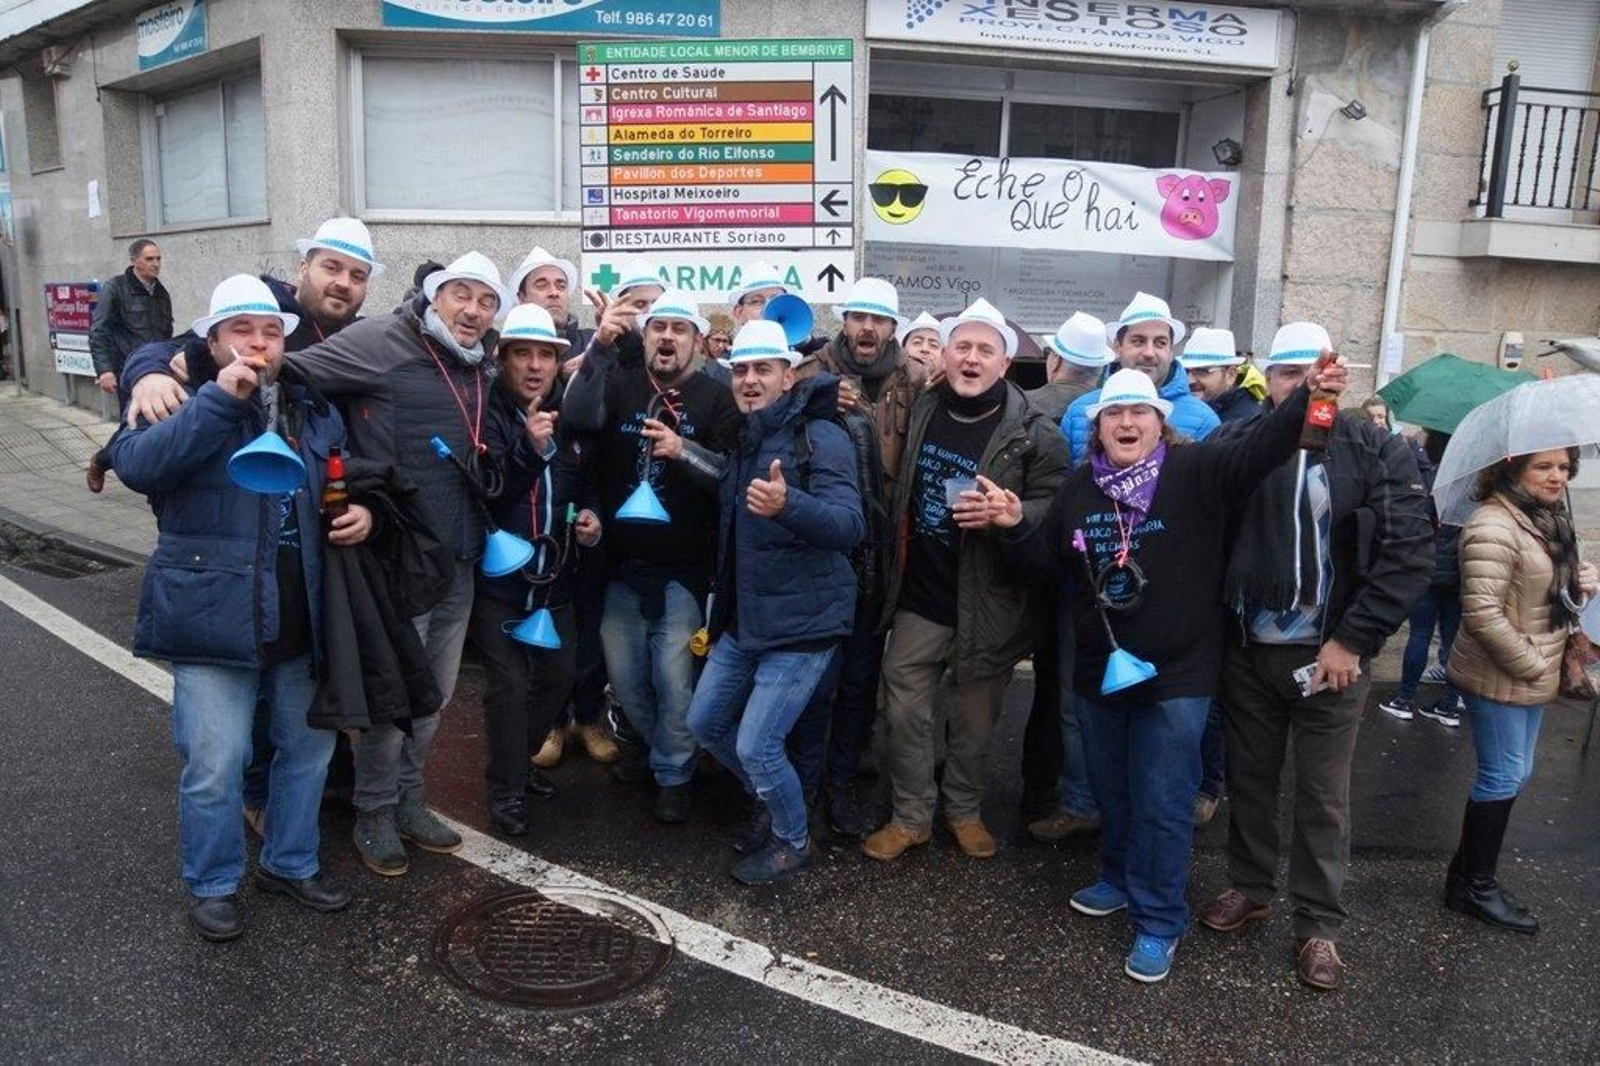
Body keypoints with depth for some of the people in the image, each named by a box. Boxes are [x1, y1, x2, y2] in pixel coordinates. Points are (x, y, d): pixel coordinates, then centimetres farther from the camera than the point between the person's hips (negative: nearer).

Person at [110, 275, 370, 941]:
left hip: (300, 621, 5)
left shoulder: (316, 412, 11)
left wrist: (363, 513, 0)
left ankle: (291, 863, 36)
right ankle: (213, 884, 22)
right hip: (214, 617, -5)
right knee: (215, 765, -2)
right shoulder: (188, 404, -3)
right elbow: (135, 465, -22)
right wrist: (219, 399, -27)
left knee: (308, 748, 16)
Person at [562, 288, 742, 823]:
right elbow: (577, 416, -17)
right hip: (621, 562, 3)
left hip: (681, 567, -3)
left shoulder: (715, 399, -2)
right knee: (624, 675, 15)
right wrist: (600, 346, -29)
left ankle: (673, 772, 24)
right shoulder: (620, 383, 4)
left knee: (673, 677, 1)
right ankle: (657, 747, 40)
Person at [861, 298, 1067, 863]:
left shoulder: (1032, 433, -10)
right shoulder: (920, 412, 5)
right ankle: (910, 816, 24)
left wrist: (1003, 516, -26)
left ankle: (964, 810, 34)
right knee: (903, 710, 7)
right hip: (919, 596, 4)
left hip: (986, 603, -3)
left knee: (974, 719, 11)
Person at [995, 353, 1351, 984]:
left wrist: (1309, 399, -40)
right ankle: (1121, 879, 41)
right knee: (1111, 789, 19)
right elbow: (1045, 563, 9)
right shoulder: (1080, 487, 5)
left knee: (1162, 801, 2)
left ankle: (1158, 921, 17)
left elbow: (1258, 450, -24)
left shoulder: (1195, 473, -8)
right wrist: (1015, 528, -9)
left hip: (1176, 672, -4)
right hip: (1100, 667, 5)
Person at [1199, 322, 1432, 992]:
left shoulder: (1377, 453, -5)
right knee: (1249, 777, 16)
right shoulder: (1235, 442, 0)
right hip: (1247, 652, 2)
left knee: (1323, 796, 8)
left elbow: (1410, 554, -9)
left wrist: (1353, 641, -12)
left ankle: (1318, 925, 23)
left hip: (1330, 656, -2)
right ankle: (1249, 887, 36)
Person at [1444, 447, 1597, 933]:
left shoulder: (1549, 522, 10)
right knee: (1502, 778, 1)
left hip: (1532, 679, 10)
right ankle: (1476, 887, 17)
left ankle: (1469, 872, 30)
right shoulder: (1494, 527, -21)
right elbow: (1482, 615, -26)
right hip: (1497, 680, -10)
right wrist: (1533, 666, -18)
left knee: (1516, 775, 17)